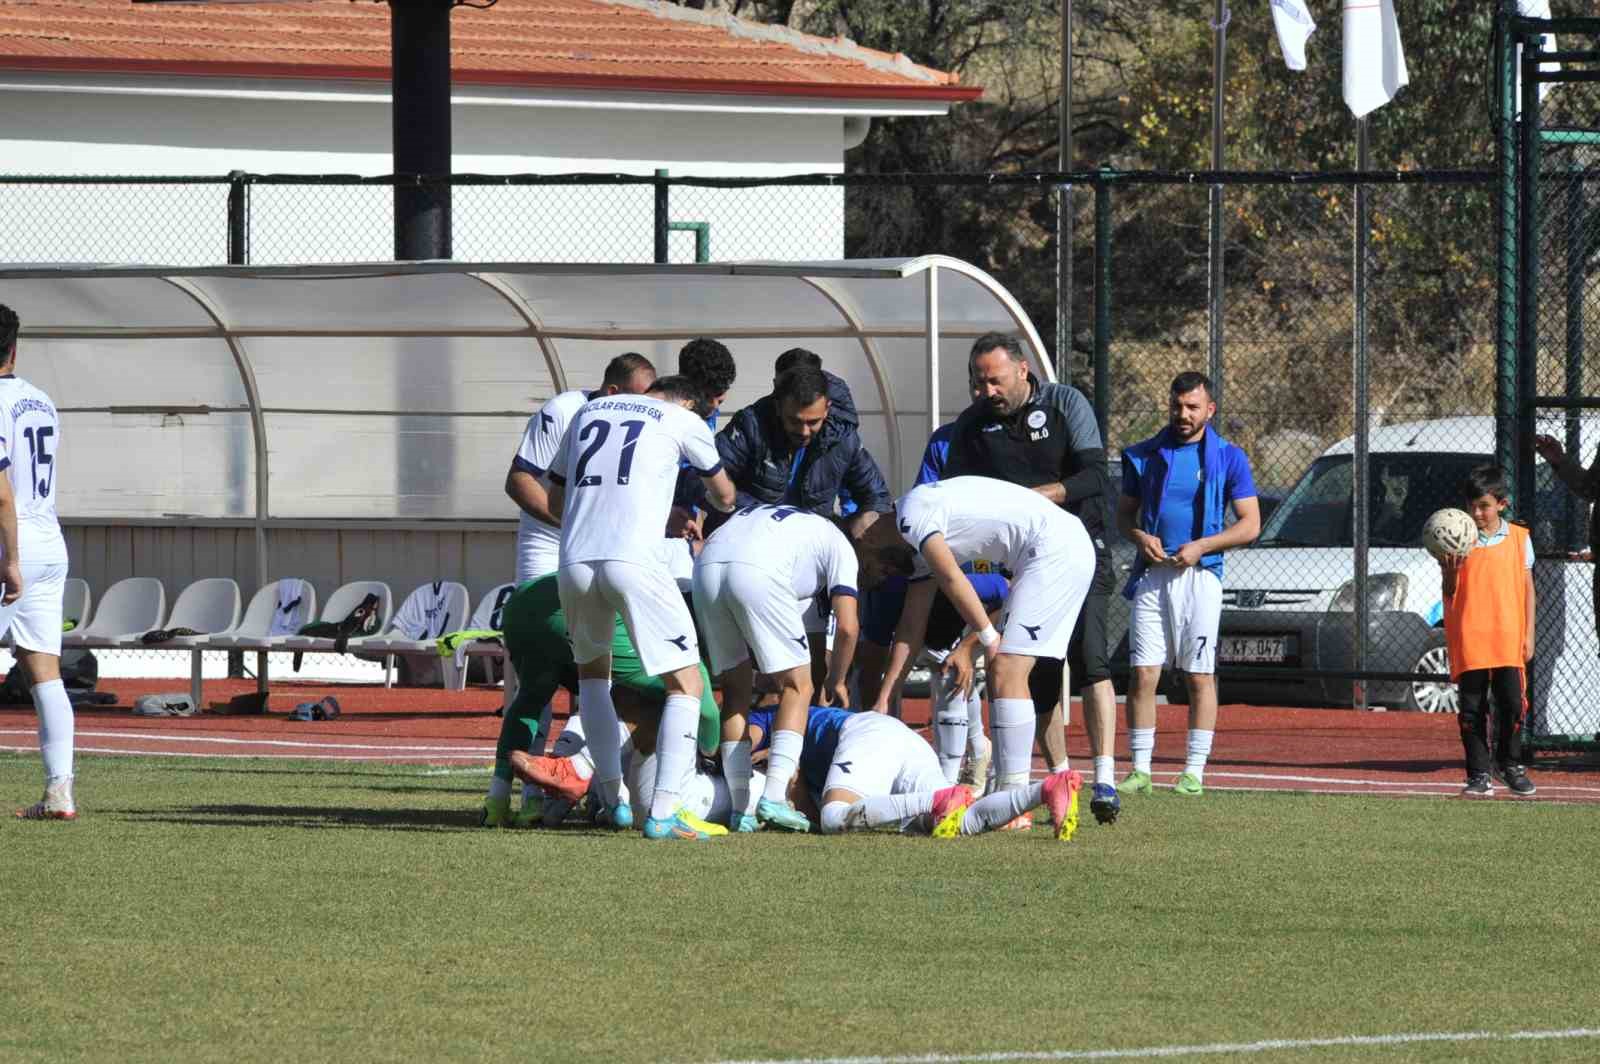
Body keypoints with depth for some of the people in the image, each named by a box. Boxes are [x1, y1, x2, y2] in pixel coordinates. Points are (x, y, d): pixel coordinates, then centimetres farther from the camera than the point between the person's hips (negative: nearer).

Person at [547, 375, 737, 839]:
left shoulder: (589, 411, 24)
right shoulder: (681, 420, 13)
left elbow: (555, 499, 31)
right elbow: (725, 496, 29)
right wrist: (707, 503, 52)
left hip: (574, 562, 4)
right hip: (634, 562, -4)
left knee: (592, 671, 28)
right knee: (685, 685, 5)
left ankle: (614, 801, 22)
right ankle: (662, 814, -7)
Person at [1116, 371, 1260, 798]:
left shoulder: (1229, 458, 3)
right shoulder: (1145, 455, 10)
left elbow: (1250, 524, 1)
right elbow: (1124, 513, 17)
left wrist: (1201, 547, -11)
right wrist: (1140, 537, -5)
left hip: (1200, 575, -2)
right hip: (1152, 574, 2)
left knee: (1200, 676, -1)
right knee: (1143, 673, -4)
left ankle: (1195, 771, 2)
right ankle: (1140, 770, 0)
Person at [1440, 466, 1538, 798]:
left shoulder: (1519, 538, 5)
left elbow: (1528, 589, 9)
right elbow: (1449, 593, 1)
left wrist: (1528, 634, 4)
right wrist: (1450, 572, -21)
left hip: (1509, 640, 0)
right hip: (1469, 640, 0)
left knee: (1512, 703, -2)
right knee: (1472, 708, 1)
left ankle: (1509, 764, 17)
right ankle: (1479, 773, 8)